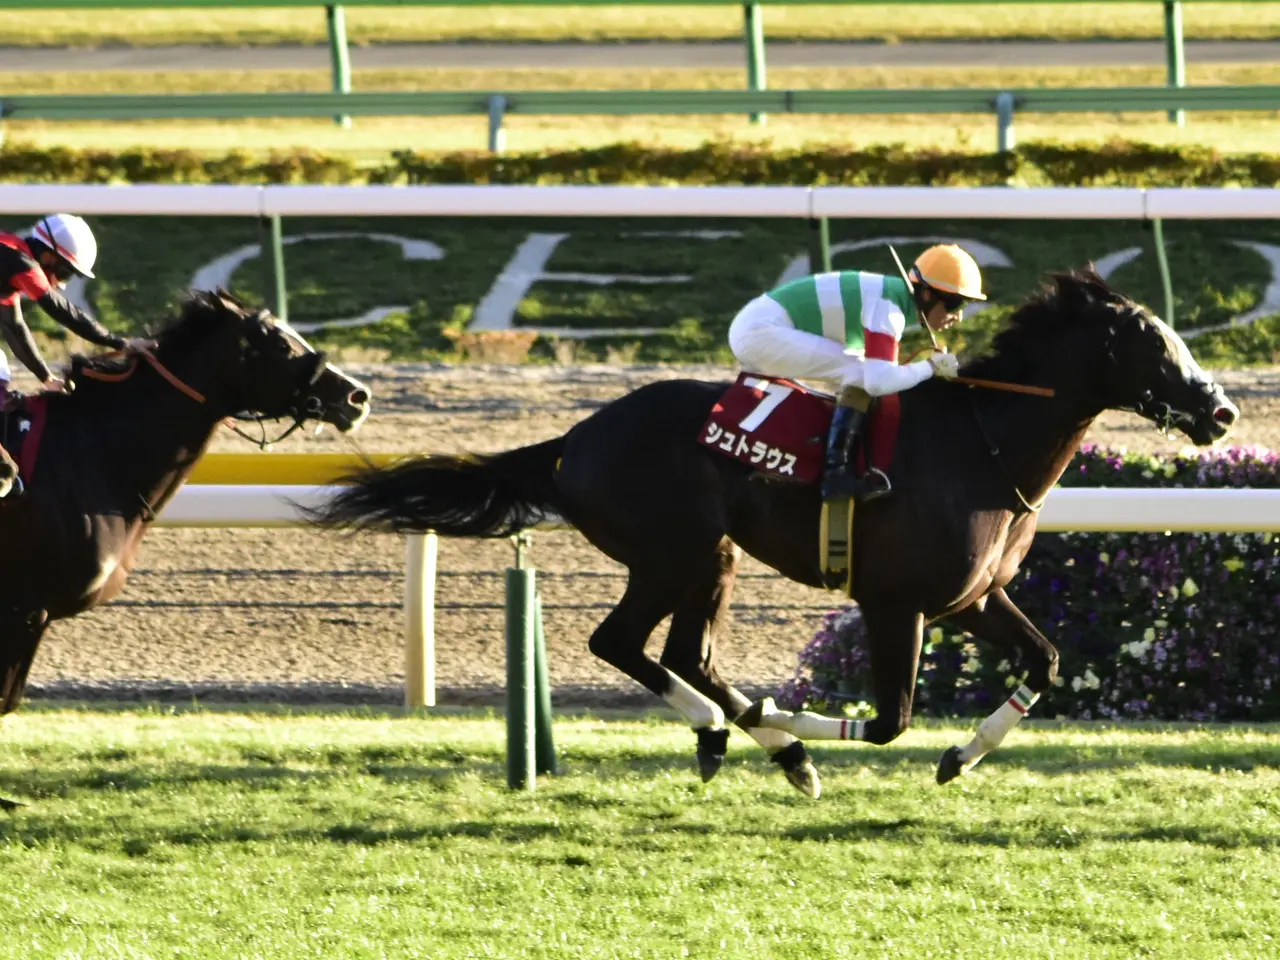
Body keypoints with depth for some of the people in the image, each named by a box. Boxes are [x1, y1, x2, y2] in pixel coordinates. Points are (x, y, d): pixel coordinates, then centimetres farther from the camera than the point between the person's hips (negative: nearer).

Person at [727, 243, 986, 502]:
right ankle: (837, 472, -19)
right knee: (860, 373, -17)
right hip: (761, 333, -10)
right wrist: (931, 366, -16)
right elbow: (879, 382, -28)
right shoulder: (887, 309, -18)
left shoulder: (893, 295, 11)